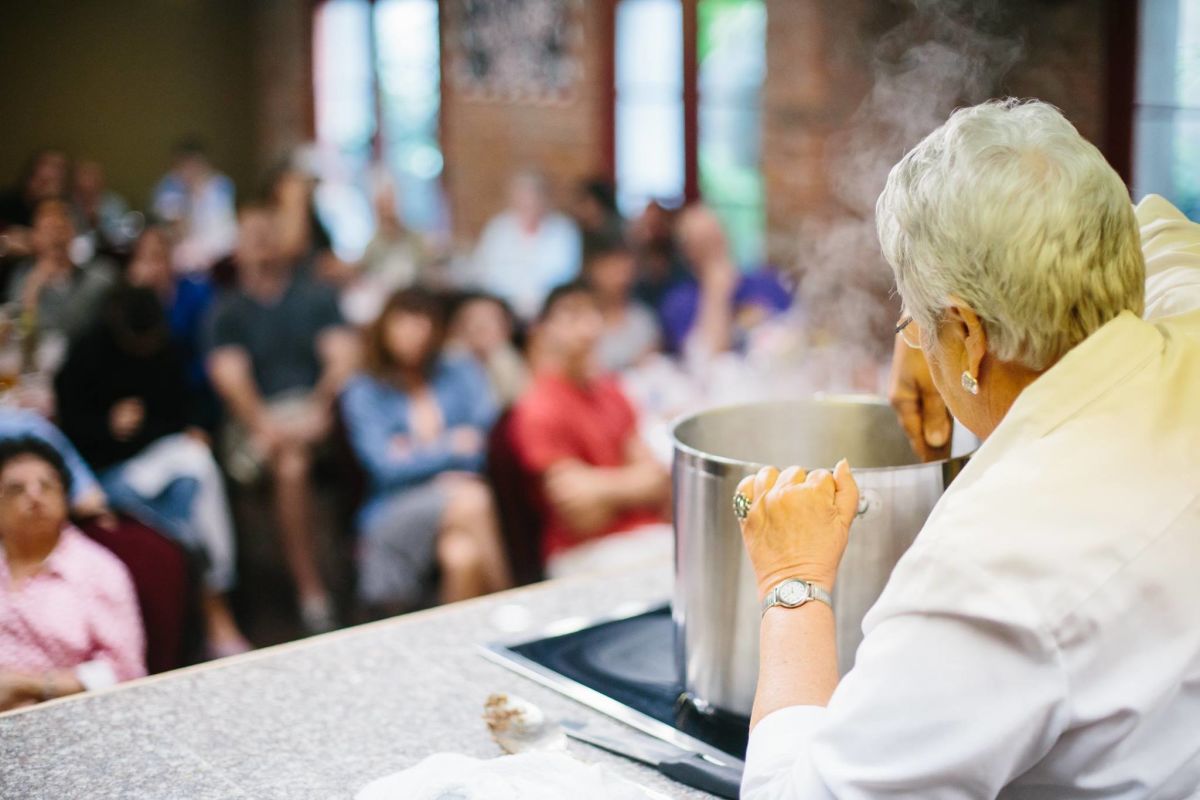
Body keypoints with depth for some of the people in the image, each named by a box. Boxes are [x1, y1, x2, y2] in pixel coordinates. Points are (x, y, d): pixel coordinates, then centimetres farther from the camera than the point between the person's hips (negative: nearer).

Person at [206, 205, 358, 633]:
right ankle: (309, 588, -29)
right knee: (290, 461, -32)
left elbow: (343, 357, 3)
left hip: (317, 409, 2)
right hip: (260, 416, -2)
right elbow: (229, 376, -2)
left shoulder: (316, 296, 14)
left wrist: (319, 408, -14)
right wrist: (264, 424, -18)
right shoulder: (228, 311, 12)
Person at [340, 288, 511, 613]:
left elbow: (489, 435, 1)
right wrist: (451, 446, -3)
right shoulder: (363, 393, 9)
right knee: (469, 500, -34)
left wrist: (418, 452, -3)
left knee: (463, 554, -35)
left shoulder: (462, 374, 16)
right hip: (395, 518, -2)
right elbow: (387, 467, -4)